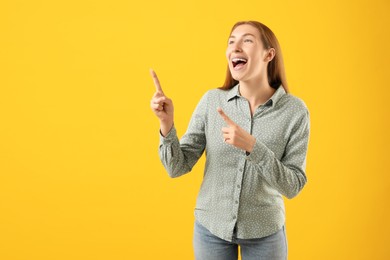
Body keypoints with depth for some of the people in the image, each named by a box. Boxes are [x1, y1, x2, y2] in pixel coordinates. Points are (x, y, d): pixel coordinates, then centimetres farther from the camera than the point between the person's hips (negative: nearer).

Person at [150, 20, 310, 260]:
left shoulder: (294, 110, -13)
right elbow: (177, 167, -8)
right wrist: (167, 124, -25)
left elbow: (293, 186, -14)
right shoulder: (212, 101, -9)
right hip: (211, 226, 1)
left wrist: (252, 146, -27)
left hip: (264, 231, -1)